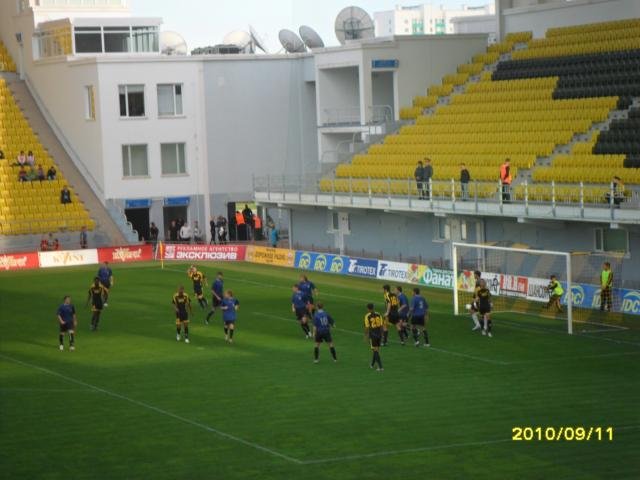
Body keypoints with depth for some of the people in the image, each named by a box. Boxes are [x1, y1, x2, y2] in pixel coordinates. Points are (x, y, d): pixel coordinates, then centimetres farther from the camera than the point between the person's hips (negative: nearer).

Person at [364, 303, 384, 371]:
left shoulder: (367, 316, -8)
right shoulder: (378, 315, 4)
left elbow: (367, 327, -9)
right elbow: (381, 325, 6)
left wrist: (366, 335, 1)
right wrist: (381, 335, 15)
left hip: (373, 334, -5)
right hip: (379, 334, 5)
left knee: (376, 350, -1)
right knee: (376, 350, 18)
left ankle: (380, 367, -10)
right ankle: (372, 364, 35)